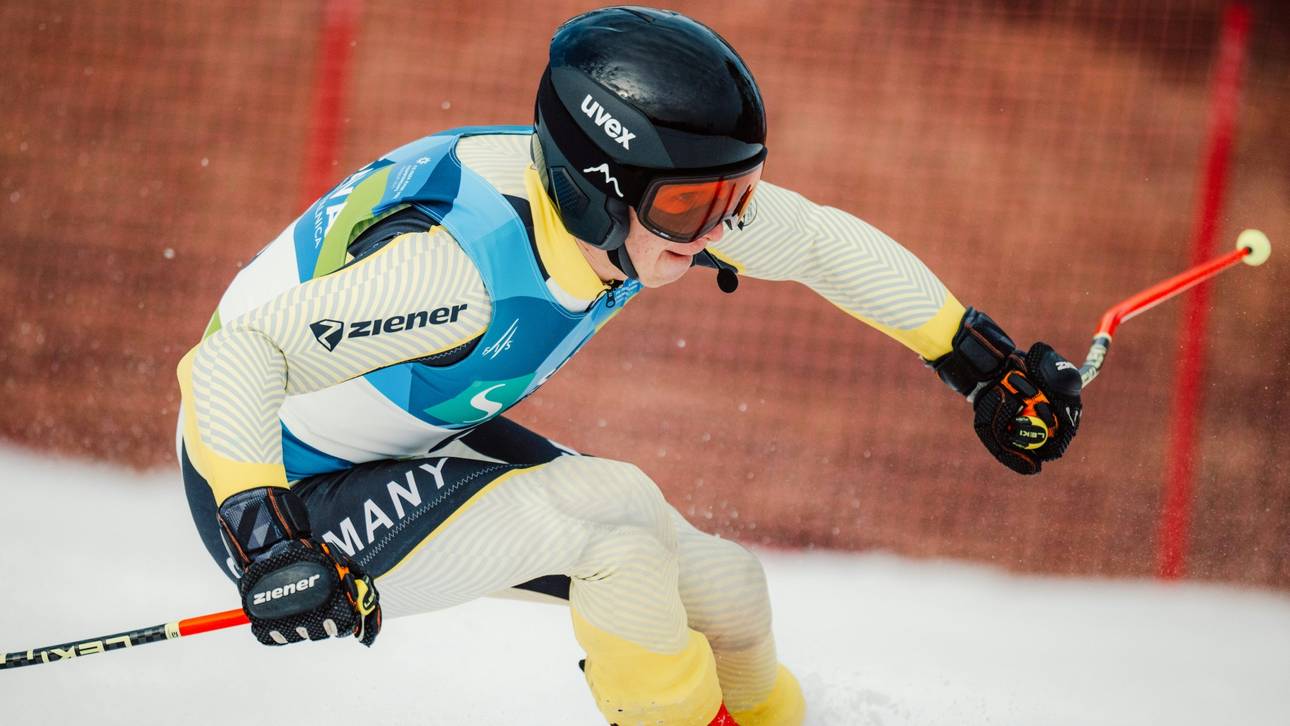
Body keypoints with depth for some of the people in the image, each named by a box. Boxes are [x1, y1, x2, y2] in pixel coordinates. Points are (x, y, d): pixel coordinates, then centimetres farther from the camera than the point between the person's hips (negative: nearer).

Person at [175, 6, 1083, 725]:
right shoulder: (459, 263, -38)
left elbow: (824, 241, 2)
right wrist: (266, 541, -51)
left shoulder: (655, 198, -15)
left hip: (421, 440, 8)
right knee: (608, 507, -27)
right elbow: (230, 362, -39)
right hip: (280, 491, -7)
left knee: (719, 587, 4)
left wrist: (981, 354, 6)